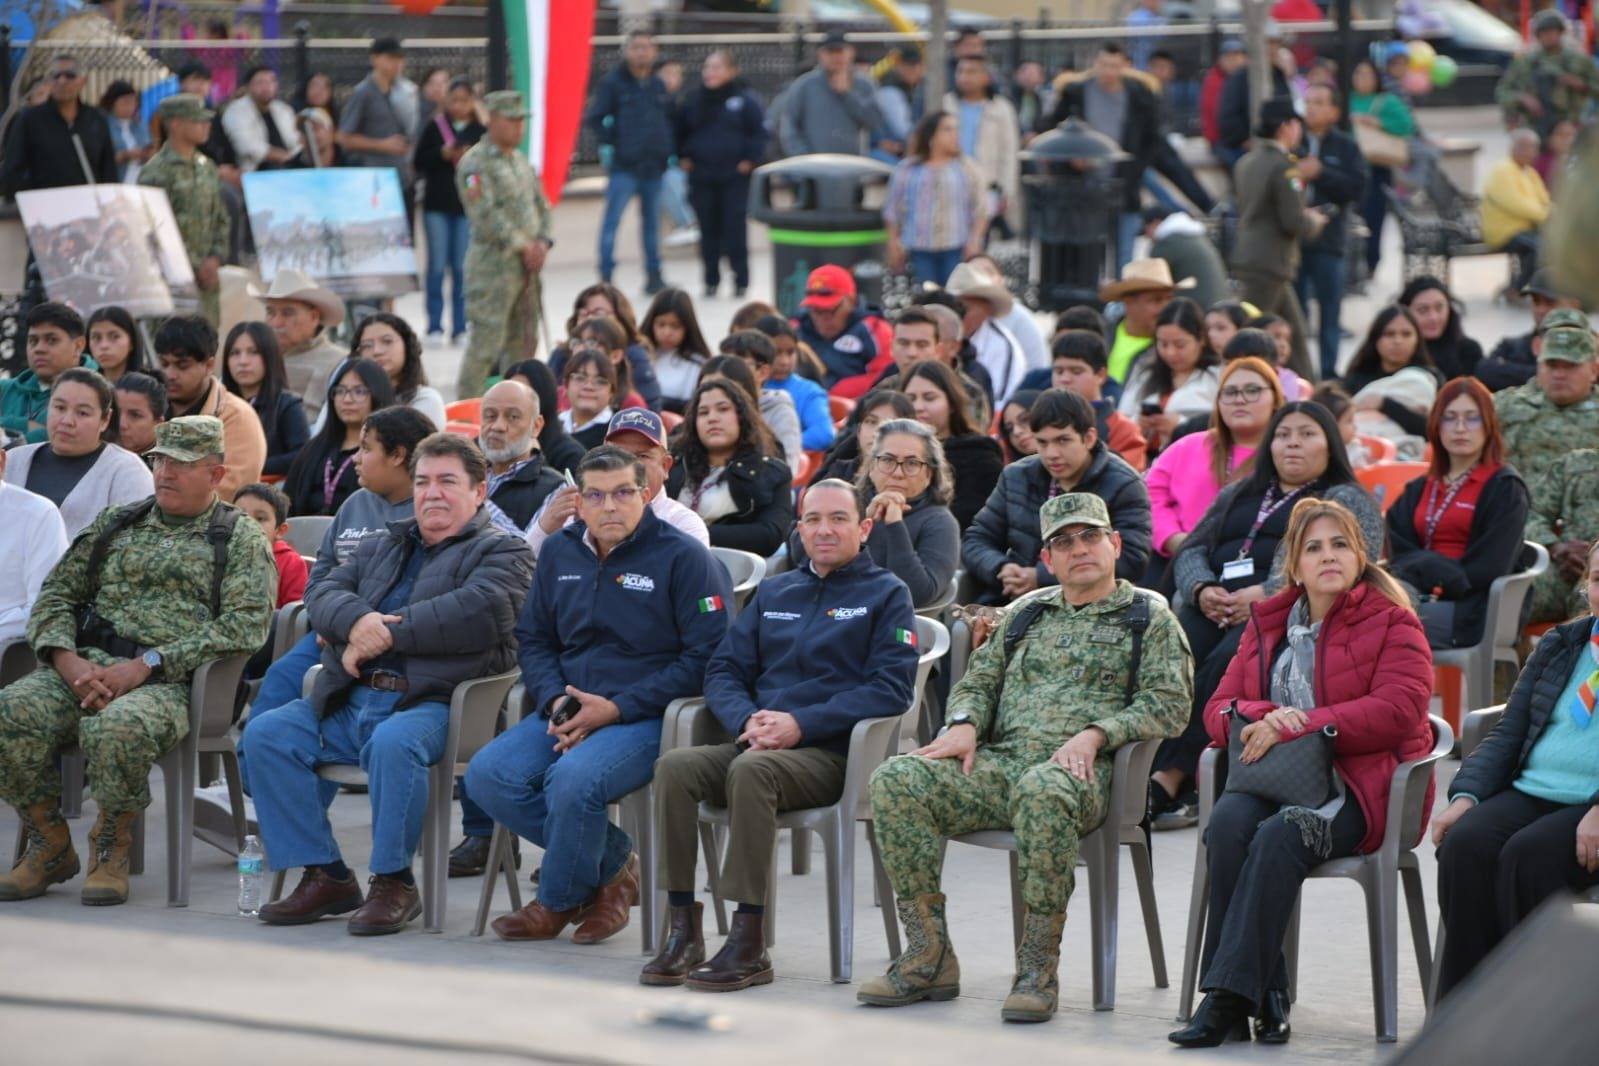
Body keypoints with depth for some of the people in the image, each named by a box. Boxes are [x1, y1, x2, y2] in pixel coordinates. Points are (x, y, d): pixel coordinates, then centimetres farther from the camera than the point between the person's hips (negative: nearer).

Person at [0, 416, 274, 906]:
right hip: (86, 668, 4)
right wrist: (68, 661, -5)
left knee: (117, 727, -39)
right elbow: (56, 595, 18)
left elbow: (245, 624, -7)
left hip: (169, 682, -4)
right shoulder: (115, 524, 23)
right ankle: (50, 847, -6)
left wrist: (146, 665, -15)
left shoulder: (242, 540, 9)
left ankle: (111, 848, -12)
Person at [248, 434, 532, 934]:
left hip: (434, 702, -7)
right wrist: (356, 621, -10)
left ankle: (393, 881, -22)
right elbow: (323, 591, 15)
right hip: (351, 701, 7)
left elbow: (478, 611, -14)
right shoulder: (385, 547, 28)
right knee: (266, 733, -12)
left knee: (393, 742, -38)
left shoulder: (502, 552, 7)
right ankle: (324, 876, -9)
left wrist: (386, 634, -12)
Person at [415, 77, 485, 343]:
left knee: (462, 268, 1)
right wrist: (443, 154, -13)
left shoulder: (481, 131, 3)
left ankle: (460, 328, 7)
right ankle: (434, 326, 6)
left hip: (468, 205, 0)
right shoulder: (434, 127, 3)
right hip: (437, 204, 0)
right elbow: (419, 162, 2)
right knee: (437, 265, 1)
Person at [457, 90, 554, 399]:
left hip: (528, 264, 8)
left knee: (524, 344, 13)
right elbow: (486, 216, -18)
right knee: (486, 344, -10)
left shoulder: (521, 161, 16)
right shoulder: (475, 163, -10)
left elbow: (541, 206, 18)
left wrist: (542, 243, 0)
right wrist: (523, 246, -15)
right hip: (494, 265, -8)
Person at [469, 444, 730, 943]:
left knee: (573, 779, -34)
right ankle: (612, 862, -2)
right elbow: (533, 638, 20)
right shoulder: (560, 552, 15)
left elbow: (705, 655, -10)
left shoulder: (685, 558, -4)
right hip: (570, 710, 7)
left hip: (647, 715, -6)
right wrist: (555, 702, -2)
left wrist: (617, 708, -15)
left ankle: (559, 902, -6)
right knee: (488, 775, -17)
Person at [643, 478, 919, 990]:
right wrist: (747, 719, -6)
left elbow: (891, 688, -6)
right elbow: (723, 670, 18)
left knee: (751, 770, -36)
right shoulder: (773, 593, 24)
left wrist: (801, 725, -15)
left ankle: (749, 944, -35)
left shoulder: (885, 594, 7)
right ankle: (683, 932, -24)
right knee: (674, 765, -24)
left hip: (831, 753, -5)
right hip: (758, 743, 5)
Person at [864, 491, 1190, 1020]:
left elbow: (1168, 703, 0)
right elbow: (977, 679, 25)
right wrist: (964, 724, 1)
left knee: (1041, 790, -43)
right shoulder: (1027, 613, 27)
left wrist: (1095, 733, -15)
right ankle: (929, 957, -19)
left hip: (1076, 769, -5)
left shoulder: (1150, 618, 12)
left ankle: (1038, 968, -33)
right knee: (895, 781, -21)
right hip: (998, 760, 5)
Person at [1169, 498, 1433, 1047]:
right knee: (1227, 820, -31)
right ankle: (1265, 997, -31)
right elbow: (1219, 708, 15)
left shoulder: (1392, 624, 4)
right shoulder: (1267, 625, 20)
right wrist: (1261, 718, -10)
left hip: (1356, 786, -4)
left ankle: (1230, 994, -37)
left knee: (1279, 836, -35)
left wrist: (1295, 728, -15)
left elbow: (1397, 711, -11)